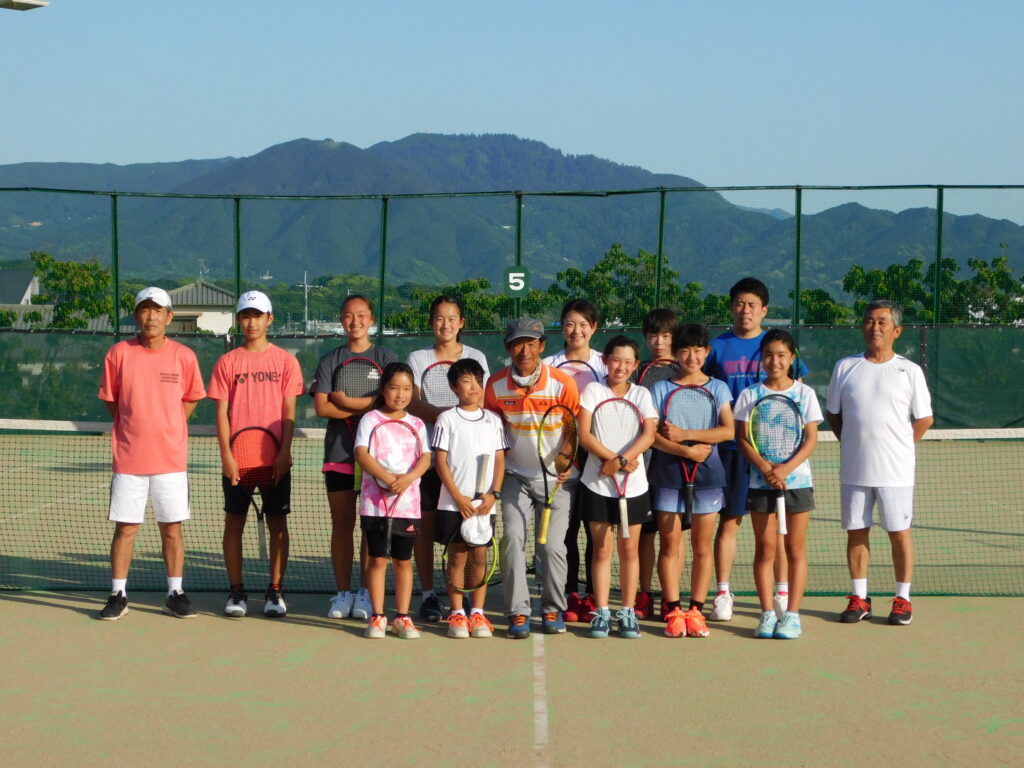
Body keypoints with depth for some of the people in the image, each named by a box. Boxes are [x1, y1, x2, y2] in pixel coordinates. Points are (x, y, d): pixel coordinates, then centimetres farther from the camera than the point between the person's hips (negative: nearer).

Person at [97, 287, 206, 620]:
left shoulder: (184, 356, 0)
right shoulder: (119, 353, 0)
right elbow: (110, 401, 9)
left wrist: (167, 427, 5)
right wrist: (135, 429, 4)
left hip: (171, 459, 0)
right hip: (128, 458, 0)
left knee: (172, 528, 5)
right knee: (125, 528, 3)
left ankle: (175, 593, 15)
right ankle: (118, 595, 11)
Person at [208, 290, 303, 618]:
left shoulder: (285, 361, 4)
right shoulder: (227, 363, 5)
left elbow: (288, 413, 1)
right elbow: (222, 413, 2)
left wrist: (284, 452, -10)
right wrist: (226, 454, -9)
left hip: (275, 459, 0)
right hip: (236, 459, 0)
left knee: (277, 522, 2)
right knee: (234, 522, 3)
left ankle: (275, 592, 10)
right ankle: (236, 591, 11)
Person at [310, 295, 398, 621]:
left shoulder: (387, 358, 6)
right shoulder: (330, 361, 9)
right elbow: (321, 407, -2)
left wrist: (344, 400, -6)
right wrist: (367, 406, -9)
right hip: (339, 451, 1)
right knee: (342, 524, 3)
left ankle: (365, 594, 6)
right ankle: (343, 593, 10)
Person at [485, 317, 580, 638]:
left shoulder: (562, 383, -11)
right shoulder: (496, 385, -4)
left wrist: (568, 463, -15)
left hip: (556, 477, -1)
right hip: (516, 476, 2)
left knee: (552, 545, -5)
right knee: (513, 537, -12)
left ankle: (553, 610, 14)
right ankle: (517, 612, -6)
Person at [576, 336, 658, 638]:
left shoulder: (641, 394, 5)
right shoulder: (593, 391, 1)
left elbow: (649, 435, -9)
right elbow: (584, 435, -8)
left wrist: (620, 461, -21)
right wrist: (614, 458, -17)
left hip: (633, 485, 1)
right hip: (597, 484, -1)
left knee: (629, 550, 5)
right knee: (602, 549, 2)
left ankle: (628, 613, 11)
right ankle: (601, 613, 8)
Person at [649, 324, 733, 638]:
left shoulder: (717, 388, 7)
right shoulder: (661, 388, 5)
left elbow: (728, 430, -5)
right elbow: (652, 434, -5)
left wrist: (684, 433, -13)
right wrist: (686, 450, -17)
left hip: (707, 474, 1)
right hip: (668, 474, -1)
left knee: (702, 546, 2)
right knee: (670, 544, -1)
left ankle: (696, 611, 8)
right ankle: (673, 611, 4)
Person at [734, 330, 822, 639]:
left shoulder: (805, 393, 3)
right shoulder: (750, 395, 3)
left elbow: (811, 439, -2)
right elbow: (742, 439, -2)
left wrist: (786, 468, -17)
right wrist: (765, 468, -17)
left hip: (797, 480, 0)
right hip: (760, 482, 0)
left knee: (795, 548, 2)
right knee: (765, 548, 2)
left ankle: (792, 614, 6)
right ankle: (767, 613, 8)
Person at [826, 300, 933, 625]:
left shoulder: (909, 371, 0)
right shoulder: (845, 367, 5)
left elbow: (924, 419, 4)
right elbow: (832, 413, 12)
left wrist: (898, 447, -1)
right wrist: (851, 442, 3)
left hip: (895, 471, -2)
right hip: (853, 469, 2)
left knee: (899, 532, 2)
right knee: (855, 532, 6)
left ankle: (902, 599, 13)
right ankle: (859, 598, 16)